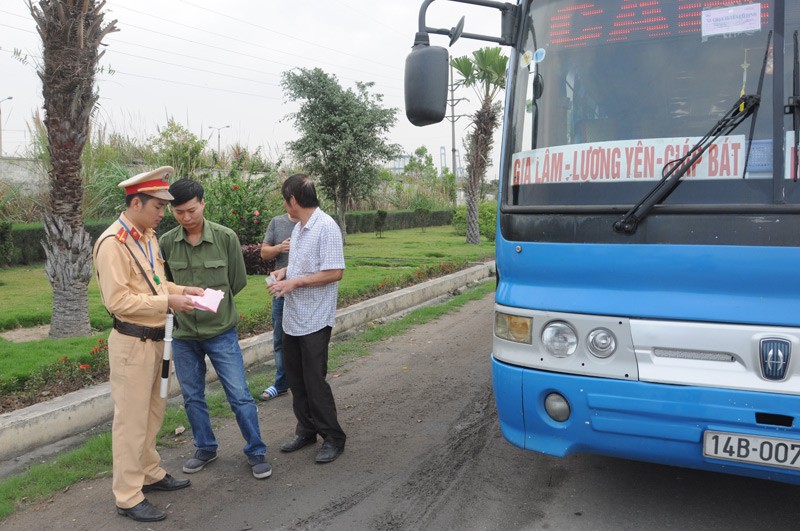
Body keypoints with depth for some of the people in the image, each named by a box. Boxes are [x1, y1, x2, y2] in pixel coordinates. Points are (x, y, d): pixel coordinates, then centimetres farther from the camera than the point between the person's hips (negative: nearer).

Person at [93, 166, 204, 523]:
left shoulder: (148, 236, 9)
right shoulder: (112, 243, -18)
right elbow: (117, 300, -23)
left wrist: (183, 290, 4)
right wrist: (168, 302, -23)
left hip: (155, 339, 9)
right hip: (132, 343, -9)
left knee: (152, 413, 20)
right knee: (131, 420, 1)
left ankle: (150, 474, 37)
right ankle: (128, 497, 14)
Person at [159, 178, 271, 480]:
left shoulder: (226, 237, -10)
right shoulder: (166, 243, -4)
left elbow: (238, 281, -1)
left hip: (220, 331, -3)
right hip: (183, 334, 3)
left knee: (239, 395, 1)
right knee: (192, 396, 16)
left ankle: (256, 452, 18)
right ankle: (205, 448, 36)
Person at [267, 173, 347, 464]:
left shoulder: (326, 227, -17)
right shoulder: (298, 228, 11)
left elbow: (334, 273, -23)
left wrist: (294, 282, -20)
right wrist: (285, 271, 6)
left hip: (315, 320, -9)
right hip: (293, 317, 9)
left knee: (314, 380, -2)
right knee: (295, 378, 15)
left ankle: (333, 438, 15)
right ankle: (306, 431, 31)